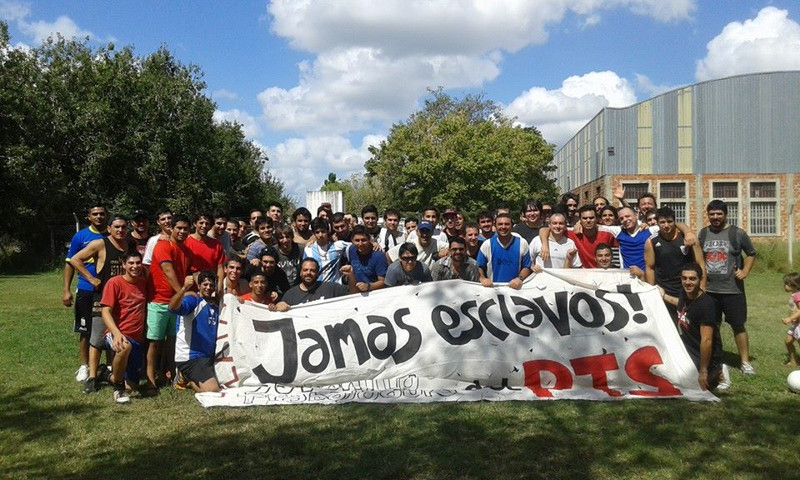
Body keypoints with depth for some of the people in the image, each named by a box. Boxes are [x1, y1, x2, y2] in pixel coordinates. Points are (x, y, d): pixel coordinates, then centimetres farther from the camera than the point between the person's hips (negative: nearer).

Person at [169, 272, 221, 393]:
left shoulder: (215, 304, 11)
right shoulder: (193, 299, -10)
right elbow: (173, 308, -29)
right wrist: (184, 288, -47)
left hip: (208, 355, 8)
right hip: (190, 356, -8)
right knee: (212, 390, -16)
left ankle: (188, 378, 25)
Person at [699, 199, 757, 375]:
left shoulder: (737, 233, -4)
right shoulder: (703, 233, 5)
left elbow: (751, 254, 7)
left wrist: (745, 271, -6)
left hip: (732, 290, -3)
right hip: (708, 289, 3)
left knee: (738, 325, 2)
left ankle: (745, 362, 13)